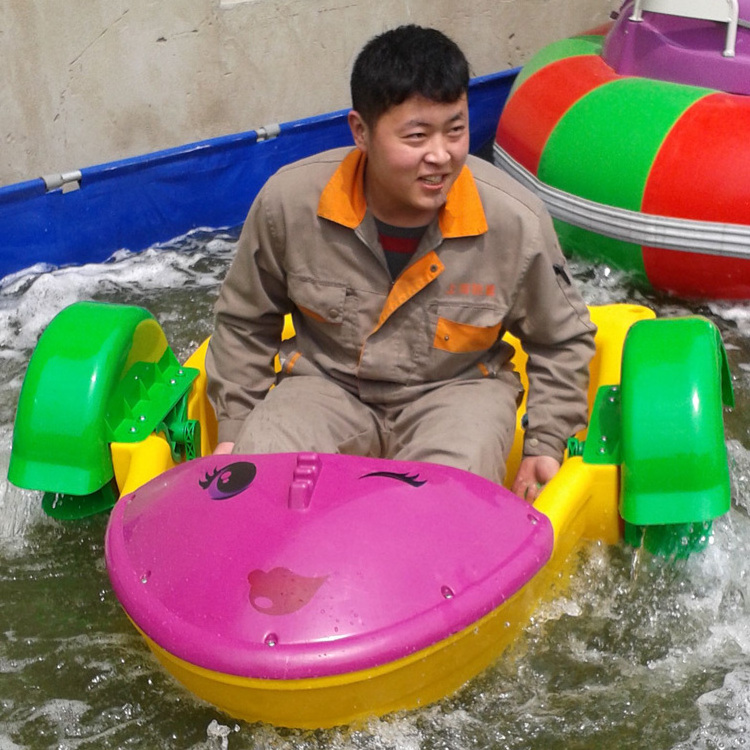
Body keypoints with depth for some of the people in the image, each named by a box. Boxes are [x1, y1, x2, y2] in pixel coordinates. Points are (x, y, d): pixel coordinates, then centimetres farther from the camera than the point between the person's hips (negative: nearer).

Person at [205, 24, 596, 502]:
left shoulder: (518, 221, -16)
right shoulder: (289, 201, -15)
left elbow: (564, 340, 3)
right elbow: (243, 323, 4)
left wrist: (545, 446, -3)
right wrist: (235, 429, 3)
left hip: (455, 389, -1)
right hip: (326, 383, 1)